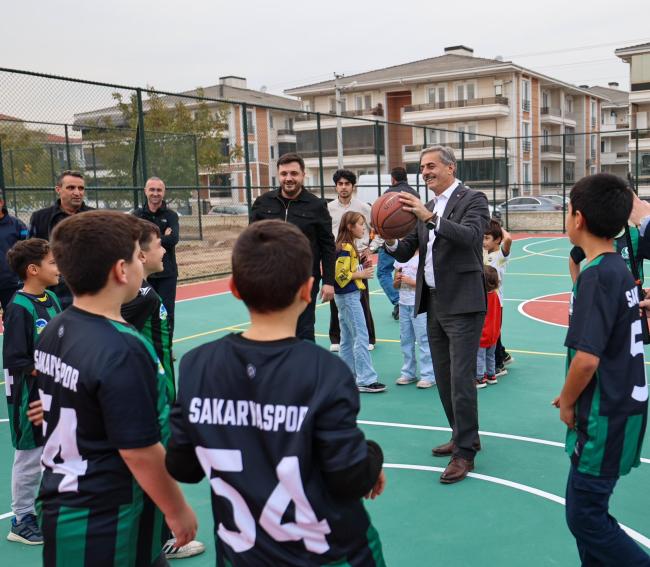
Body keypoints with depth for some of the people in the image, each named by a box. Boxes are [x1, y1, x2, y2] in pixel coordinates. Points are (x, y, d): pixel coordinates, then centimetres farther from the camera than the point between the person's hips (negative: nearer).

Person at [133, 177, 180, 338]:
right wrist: (162, 237, -16)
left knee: (167, 313, 4)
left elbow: (173, 239, -17)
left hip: (167, 272, -1)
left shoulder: (171, 215, 0)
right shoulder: (138, 214, 3)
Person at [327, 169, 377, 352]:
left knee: (362, 300, 2)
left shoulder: (363, 207, -1)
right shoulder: (329, 208, 3)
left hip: (358, 258, -2)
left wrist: (370, 249, -1)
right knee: (335, 300, 7)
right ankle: (336, 339, 18)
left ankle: (368, 339, 14)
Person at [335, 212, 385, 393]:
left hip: (347, 296, 10)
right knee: (361, 337, -9)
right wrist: (361, 274, -14)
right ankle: (366, 380, -7)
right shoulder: (345, 248, -16)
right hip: (349, 297, -10)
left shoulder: (348, 246, 14)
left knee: (347, 337, 13)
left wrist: (362, 269, 6)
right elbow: (340, 275, -20)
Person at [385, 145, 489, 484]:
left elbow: (470, 235, -25)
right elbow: (404, 253, 10)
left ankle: (465, 452, 3)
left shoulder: (473, 200, -6)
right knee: (444, 378, 15)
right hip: (433, 304, 8)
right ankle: (463, 436, 30)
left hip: (462, 304, -7)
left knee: (461, 379, -7)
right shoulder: (425, 207, 14)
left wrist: (430, 217, -34)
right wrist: (390, 240, -11)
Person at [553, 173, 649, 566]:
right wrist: (574, 395, 16)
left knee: (585, 517, 2)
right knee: (588, 507, 19)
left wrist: (568, 402, -9)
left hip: (605, 418, -9)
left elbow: (587, 357, -26)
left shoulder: (596, 275, -20)